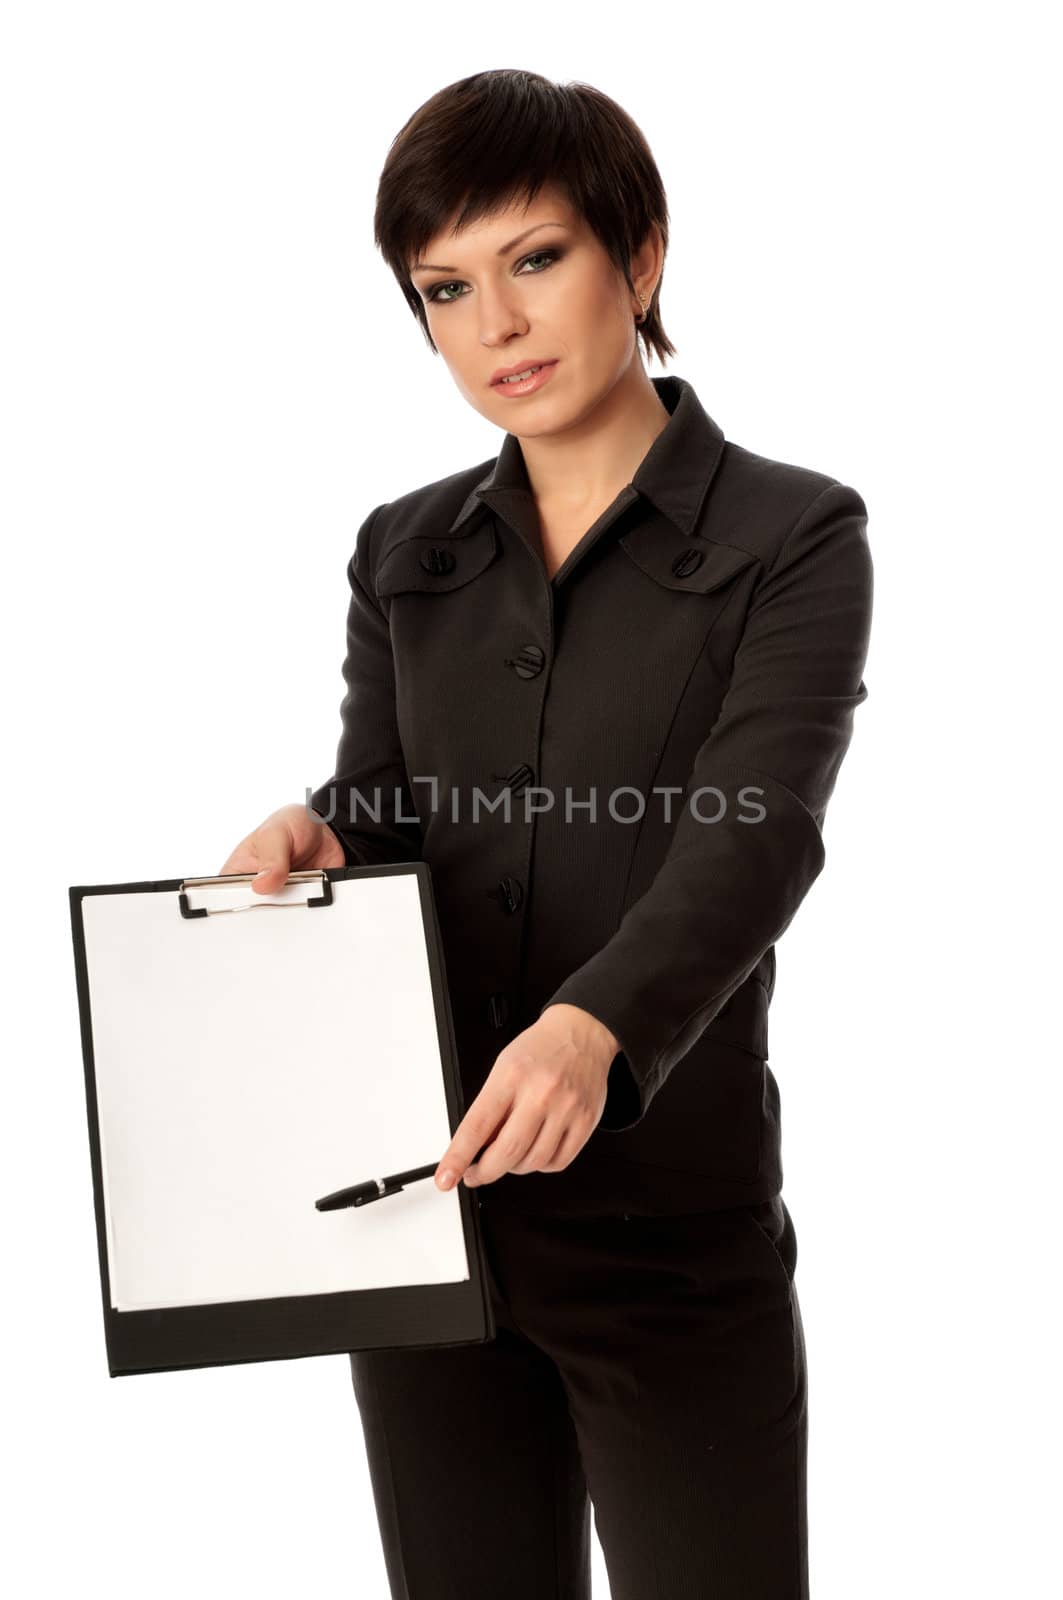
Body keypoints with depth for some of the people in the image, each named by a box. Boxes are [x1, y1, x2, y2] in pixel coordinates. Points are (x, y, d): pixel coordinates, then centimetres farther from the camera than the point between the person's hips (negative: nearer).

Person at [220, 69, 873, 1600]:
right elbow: (379, 809, 7)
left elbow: (755, 835, -18)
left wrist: (593, 1028, -36)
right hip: (426, 1202, 4)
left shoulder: (792, 538, -4)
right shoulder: (406, 554, 10)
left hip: (671, 1226, -4)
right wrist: (310, 834, -17)